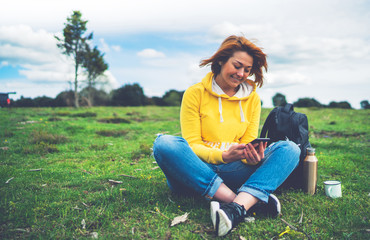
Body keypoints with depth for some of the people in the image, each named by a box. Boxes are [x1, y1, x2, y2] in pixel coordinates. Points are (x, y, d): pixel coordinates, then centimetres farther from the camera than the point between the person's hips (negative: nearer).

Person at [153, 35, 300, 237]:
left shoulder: (252, 98, 10)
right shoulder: (195, 93, -1)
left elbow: (248, 143, 6)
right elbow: (192, 145, -6)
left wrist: (253, 158, -18)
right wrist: (223, 156, -25)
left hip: (234, 171, 3)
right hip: (197, 170, -2)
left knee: (290, 148, -16)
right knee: (164, 143, -32)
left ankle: (238, 207, -41)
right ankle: (252, 200, -36)